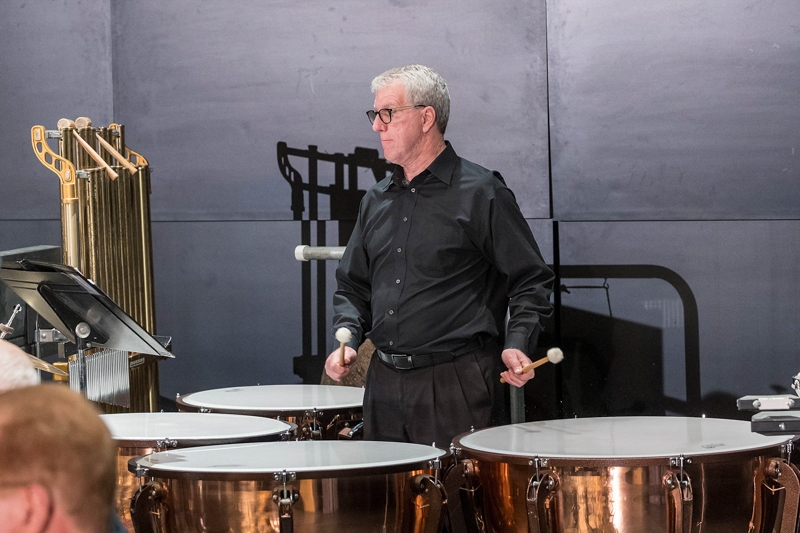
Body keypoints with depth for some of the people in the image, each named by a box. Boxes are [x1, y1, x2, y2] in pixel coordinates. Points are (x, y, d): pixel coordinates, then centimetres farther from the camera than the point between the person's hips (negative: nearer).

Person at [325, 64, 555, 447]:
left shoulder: (481, 193, -4)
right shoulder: (377, 200, 15)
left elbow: (530, 280, -3)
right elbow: (353, 283, 23)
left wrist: (516, 345, -17)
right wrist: (348, 339, 5)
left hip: (457, 386, -6)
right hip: (384, 386, 6)